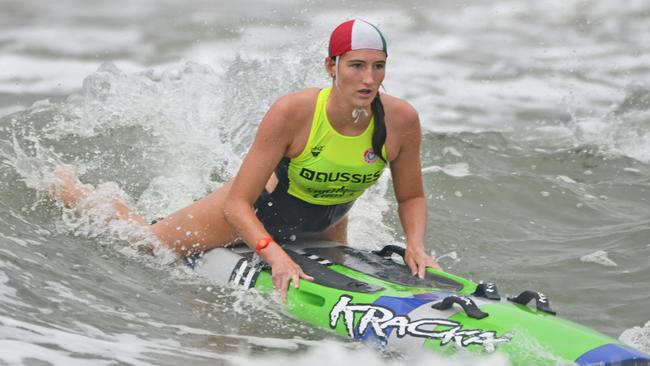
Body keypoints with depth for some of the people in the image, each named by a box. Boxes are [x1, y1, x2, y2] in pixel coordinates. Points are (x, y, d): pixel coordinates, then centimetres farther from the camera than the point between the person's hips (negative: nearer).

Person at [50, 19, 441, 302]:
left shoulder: (402, 120, -30)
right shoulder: (292, 112, -39)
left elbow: (411, 197, -10)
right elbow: (238, 203, -33)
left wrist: (416, 245, -29)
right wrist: (274, 254, -48)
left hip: (325, 226, 4)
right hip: (262, 206, -4)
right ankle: (68, 187, 42)